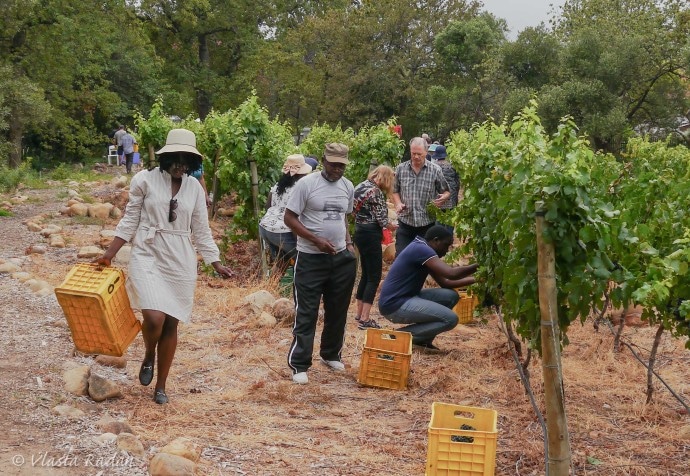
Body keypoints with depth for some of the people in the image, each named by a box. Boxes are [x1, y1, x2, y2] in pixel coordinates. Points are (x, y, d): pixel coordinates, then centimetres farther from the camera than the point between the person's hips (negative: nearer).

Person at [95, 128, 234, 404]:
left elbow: (201, 231, 10)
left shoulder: (195, 188, 4)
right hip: (148, 256, -3)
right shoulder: (145, 180, -5)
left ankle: (160, 387, 20)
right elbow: (130, 220, 2)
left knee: (171, 324, 6)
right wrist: (109, 254, -1)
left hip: (181, 261, 3)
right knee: (154, 318, -20)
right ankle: (148, 358, 15)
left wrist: (216, 265, 6)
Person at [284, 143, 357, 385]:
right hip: (311, 258, -6)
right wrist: (317, 240, -18)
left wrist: (348, 243, 7)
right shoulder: (307, 184, -11)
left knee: (337, 310, 15)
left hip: (341, 258, 6)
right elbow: (289, 218, -10)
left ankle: (331, 354, 32)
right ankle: (299, 364, 4)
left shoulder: (348, 187, 7)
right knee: (306, 312, -2)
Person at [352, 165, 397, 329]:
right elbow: (381, 219, -16)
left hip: (360, 232, 9)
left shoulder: (361, 186, 11)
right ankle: (364, 319, -5)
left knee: (366, 274, 18)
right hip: (370, 235, -9)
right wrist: (391, 226, 6)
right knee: (374, 277, -4)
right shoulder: (376, 191, -15)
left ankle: (359, 314, 25)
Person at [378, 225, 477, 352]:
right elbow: (451, 274, -25)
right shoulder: (421, 249, -16)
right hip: (394, 305, -10)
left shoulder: (423, 250, 15)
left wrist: (473, 280, 7)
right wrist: (477, 267, -12)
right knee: (450, 319, -15)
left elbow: (445, 283, 16)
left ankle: (422, 340, 6)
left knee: (450, 296, 6)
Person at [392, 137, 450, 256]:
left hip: (426, 223, -1)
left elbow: (446, 192, 6)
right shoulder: (400, 169, 2)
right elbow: (395, 191, 12)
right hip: (405, 222, 1)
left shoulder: (435, 170, -3)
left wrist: (443, 198, -17)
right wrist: (398, 204, -7)